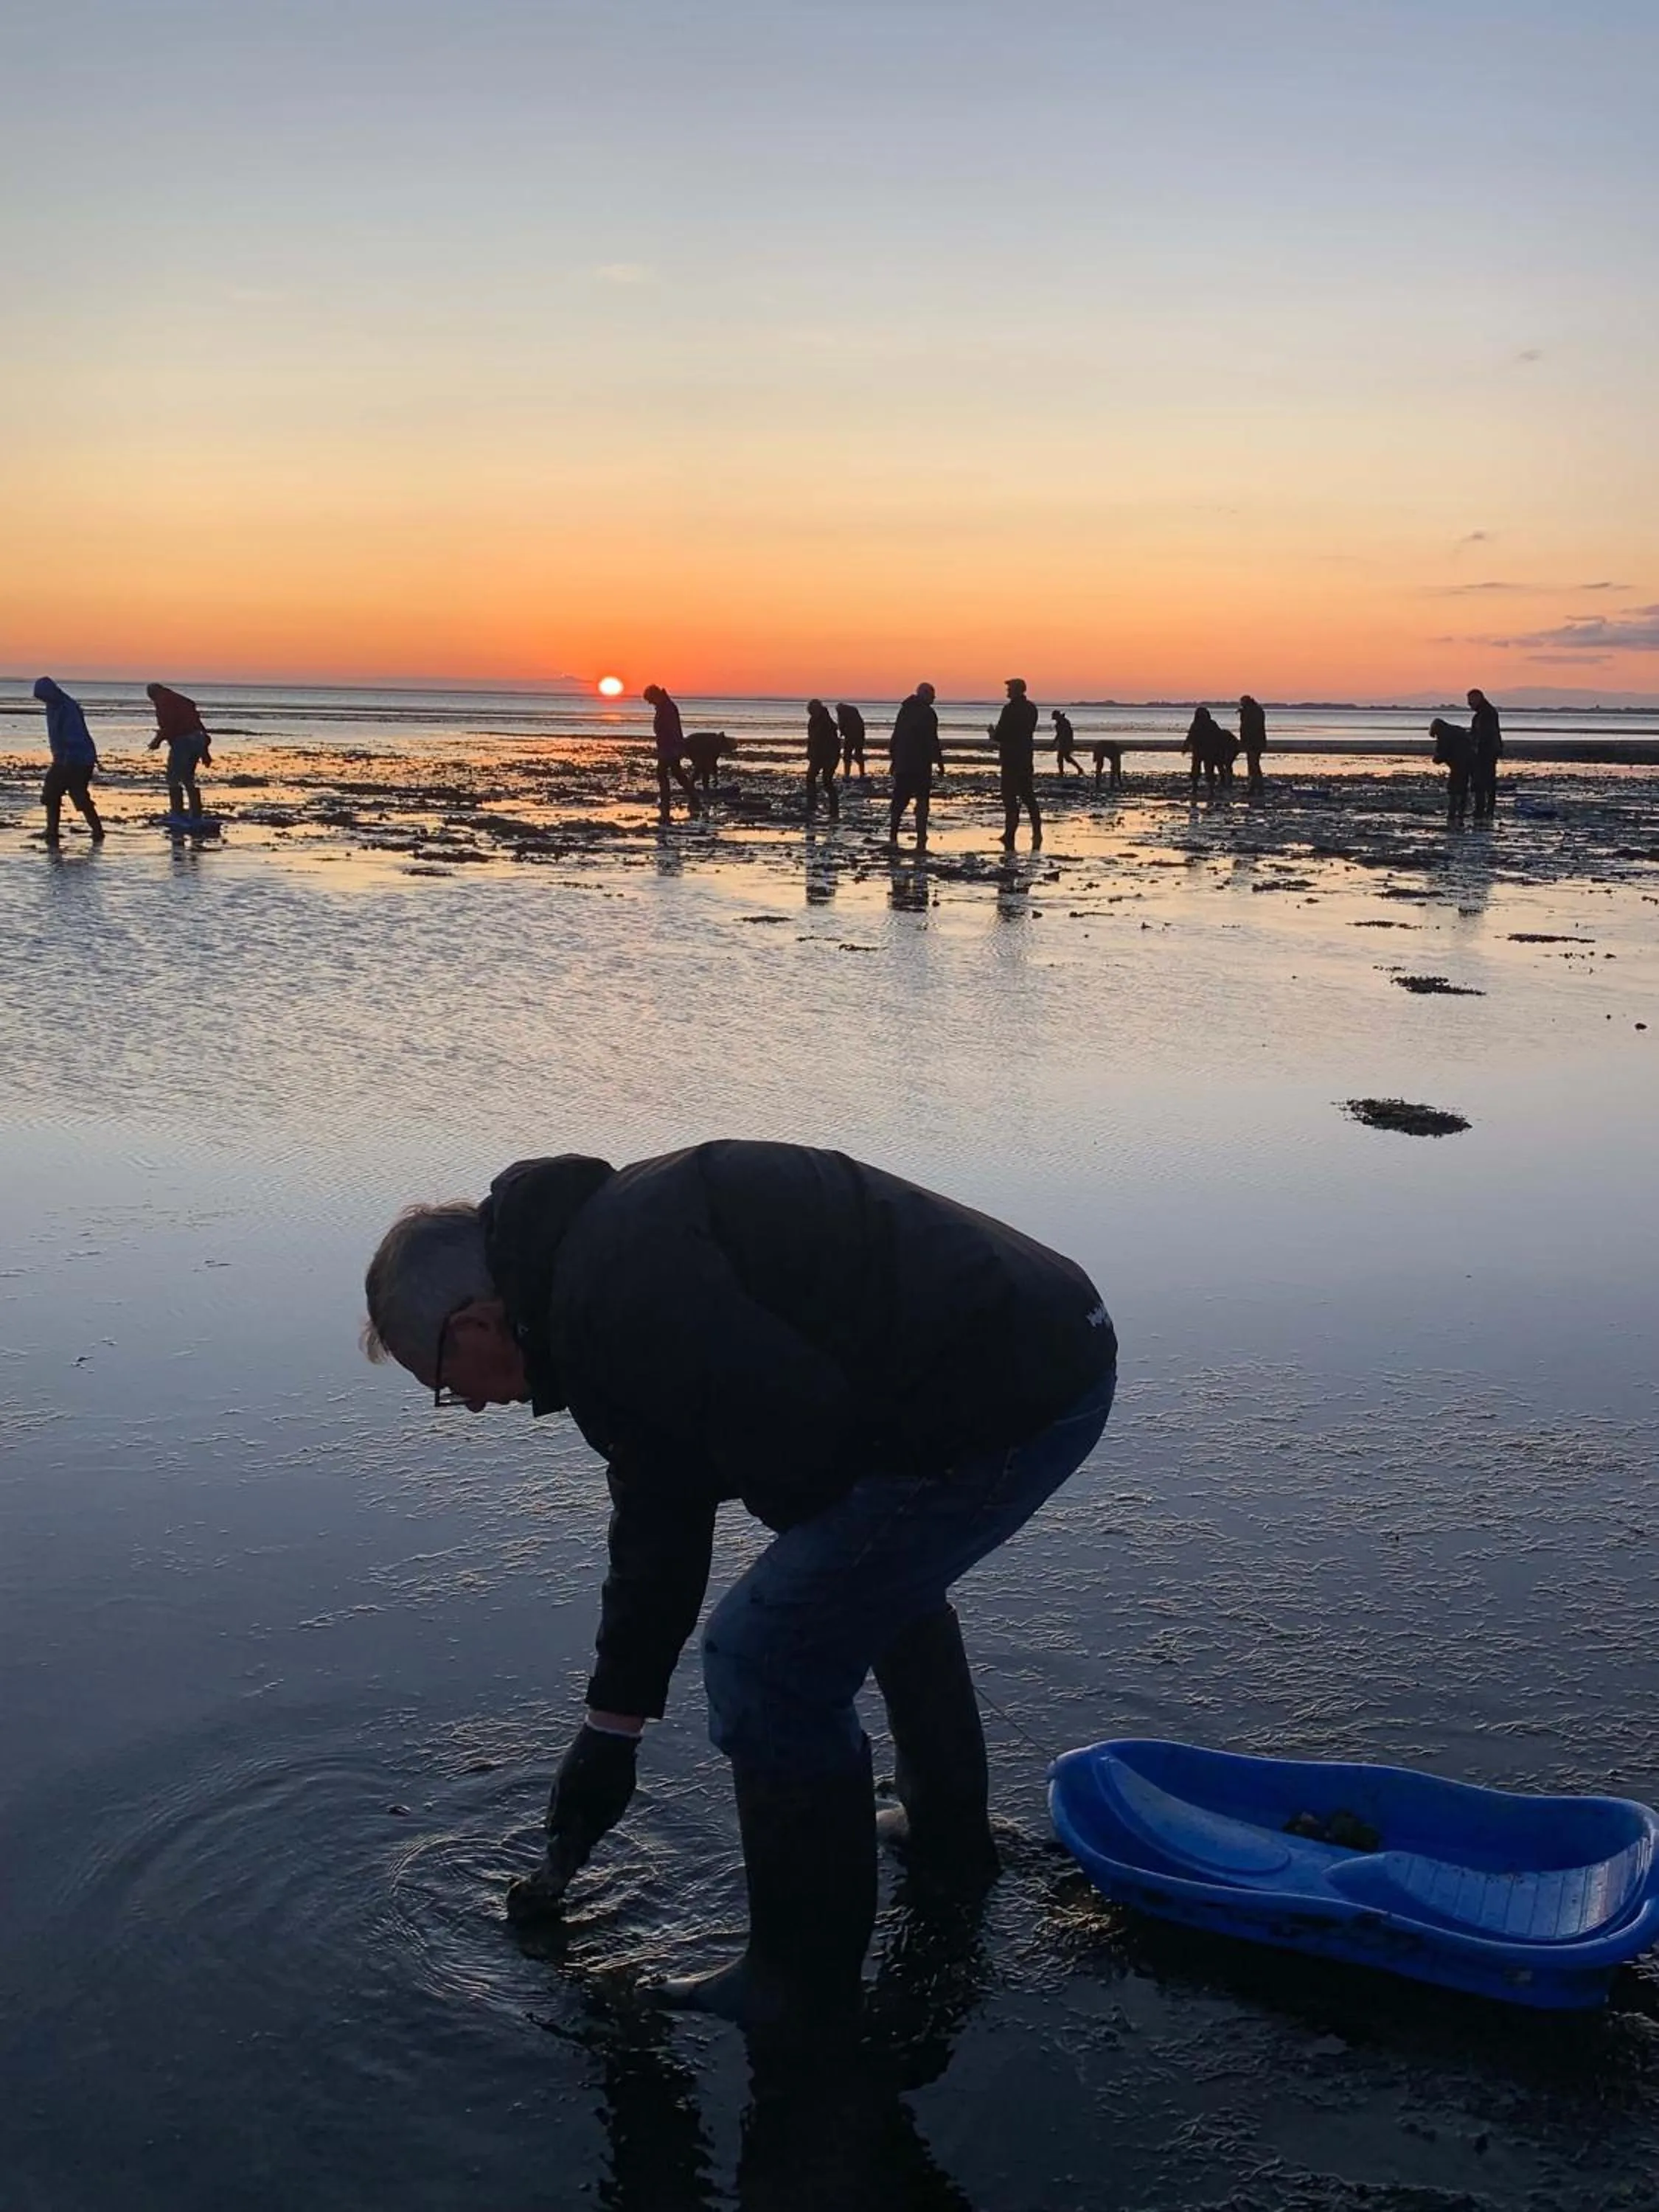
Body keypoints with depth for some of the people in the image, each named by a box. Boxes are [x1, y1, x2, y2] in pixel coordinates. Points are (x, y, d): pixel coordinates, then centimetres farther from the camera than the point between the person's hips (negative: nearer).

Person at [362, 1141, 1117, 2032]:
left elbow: (801, 1437, -24)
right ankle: (948, 1838, 51)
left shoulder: (613, 1295, -17)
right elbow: (654, 1522, 25)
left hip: (998, 1400, -11)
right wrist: (610, 1729, 33)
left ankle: (805, 1982, 15)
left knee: (769, 1661, -3)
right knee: (884, 1580, 35)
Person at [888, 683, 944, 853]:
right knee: (922, 801, -2)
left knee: (899, 800, 12)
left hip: (902, 764, 6)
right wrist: (939, 761, -9)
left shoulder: (905, 709, 12)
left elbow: (895, 737, 14)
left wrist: (893, 758, 20)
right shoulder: (927, 713, -10)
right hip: (921, 764, -6)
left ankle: (892, 837, 9)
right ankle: (921, 841, -7)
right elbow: (932, 740, -14)